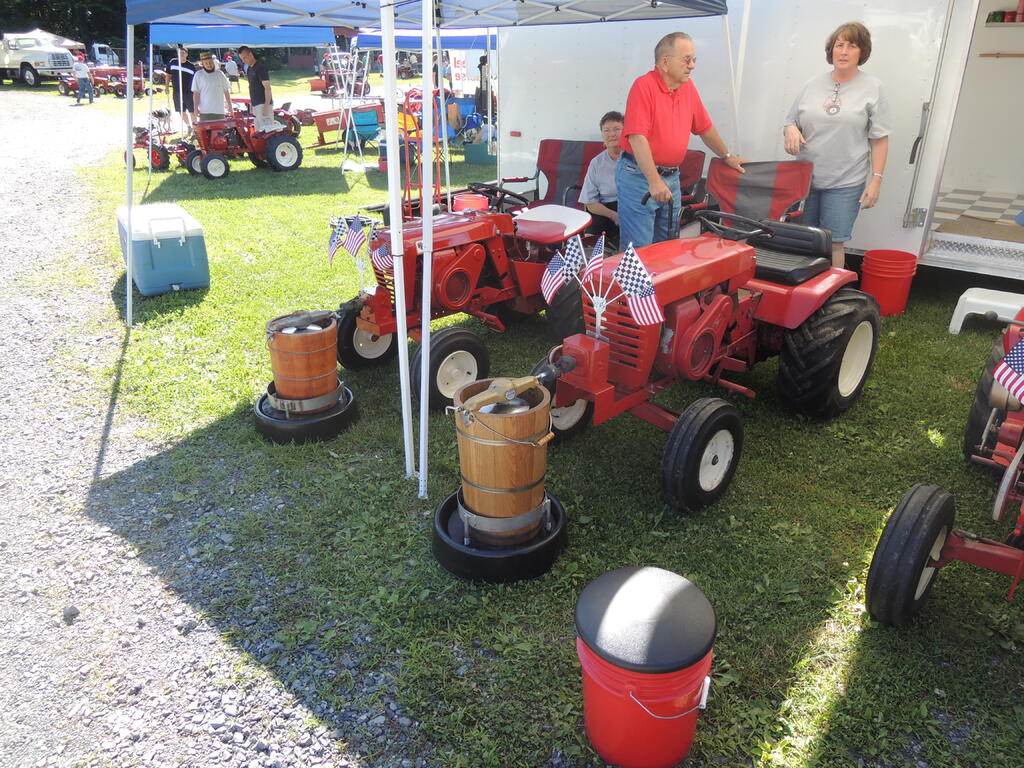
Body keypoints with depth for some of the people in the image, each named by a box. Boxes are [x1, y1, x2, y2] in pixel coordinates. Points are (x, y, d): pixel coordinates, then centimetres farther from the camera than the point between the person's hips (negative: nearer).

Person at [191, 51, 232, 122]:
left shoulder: (220, 74, 10)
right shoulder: (198, 75, 4)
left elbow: (226, 91, 14)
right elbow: (196, 93, 1)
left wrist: (230, 107, 10)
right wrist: (196, 107, -10)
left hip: (219, 111, 2)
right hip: (205, 111, -2)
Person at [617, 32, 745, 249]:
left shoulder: (688, 87, 11)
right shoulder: (644, 86, -12)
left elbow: (705, 128, 23)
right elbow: (637, 137, -20)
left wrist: (727, 157, 31)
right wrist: (654, 181, -25)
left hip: (671, 176, 7)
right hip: (639, 175, -7)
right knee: (639, 250, -6)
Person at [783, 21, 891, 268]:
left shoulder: (872, 88, 2)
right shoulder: (813, 84, 9)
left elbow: (879, 140, 0)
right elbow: (791, 121, 16)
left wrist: (876, 180, -6)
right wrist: (790, 129, -9)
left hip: (845, 183, -3)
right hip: (805, 178, 3)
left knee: (833, 244, -1)